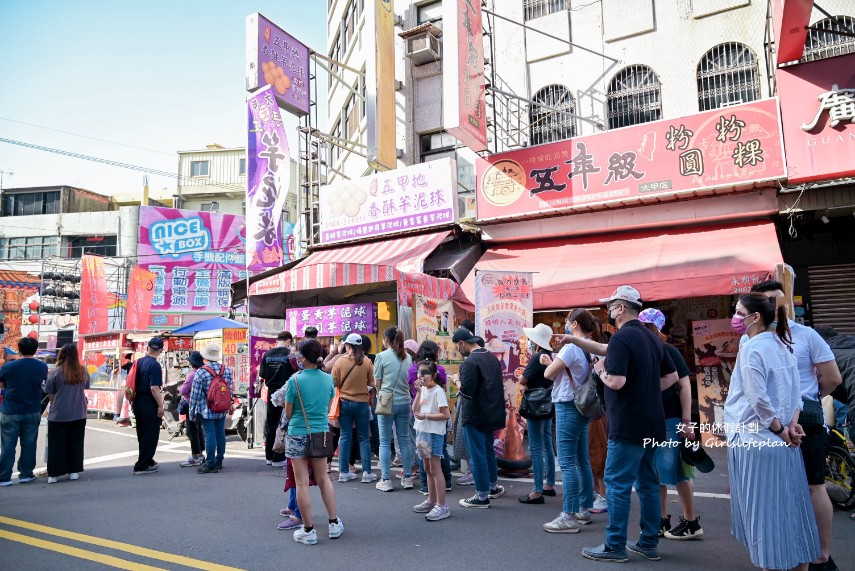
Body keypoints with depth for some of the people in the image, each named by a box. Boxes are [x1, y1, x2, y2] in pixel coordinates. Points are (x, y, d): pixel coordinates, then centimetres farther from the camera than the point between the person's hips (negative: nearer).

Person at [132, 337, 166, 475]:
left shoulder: (138, 362, 7)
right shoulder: (155, 365, -17)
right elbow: (154, 388, -23)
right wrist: (161, 406, -16)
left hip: (138, 402, 8)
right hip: (149, 404, -8)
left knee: (142, 435, 18)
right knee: (150, 436, 2)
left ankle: (147, 461, 31)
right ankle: (141, 466, 5)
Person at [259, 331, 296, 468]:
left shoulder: (267, 354, 0)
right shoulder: (290, 353, -11)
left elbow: (262, 375, 2)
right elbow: (296, 373, -13)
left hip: (272, 392, 4)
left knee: (270, 425, 14)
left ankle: (269, 456, 22)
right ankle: (278, 459, 5)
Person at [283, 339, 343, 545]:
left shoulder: (295, 380, -14)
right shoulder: (328, 379, -2)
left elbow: (288, 413, -5)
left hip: (298, 435, -4)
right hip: (321, 434, 4)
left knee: (302, 483, 6)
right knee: (323, 479, 19)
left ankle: (308, 530, 12)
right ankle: (334, 523, 24)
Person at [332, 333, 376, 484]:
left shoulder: (340, 362, -8)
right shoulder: (367, 362, -9)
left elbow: (334, 384, -4)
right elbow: (371, 383, -1)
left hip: (344, 402, 1)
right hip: (361, 403, 0)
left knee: (345, 437, 9)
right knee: (363, 438, 8)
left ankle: (344, 472, 14)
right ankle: (366, 473, 10)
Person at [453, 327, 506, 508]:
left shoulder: (469, 362, -21)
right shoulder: (492, 358, 7)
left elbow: (467, 389, -27)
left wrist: (459, 385, -6)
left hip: (474, 416, -9)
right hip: (491, 412, 9)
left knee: (477, 455, 2)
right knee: (488, 450, 23)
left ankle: (482, 496, 11)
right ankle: (493, 487, 36)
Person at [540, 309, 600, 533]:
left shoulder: (571, 347, -15)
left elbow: (548, 374, -12)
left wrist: (550, 363, 7)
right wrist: (553, 362, 1)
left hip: (568, 407, -9)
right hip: (582, 407, 9)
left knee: (567, 463, -6)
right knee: (582, 461, 14)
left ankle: (569, 516, -4)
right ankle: (584, 510, 23)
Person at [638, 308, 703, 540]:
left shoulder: (669, 351, -9)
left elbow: (684, 386, -9)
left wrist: (686, 421, -14)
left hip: (671, 419, -6)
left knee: (676, 471, 1)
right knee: (655, 473, 11)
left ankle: (691, 522, 14)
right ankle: (662, 520, 22)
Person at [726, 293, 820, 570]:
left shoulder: (752, 348, -15)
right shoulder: (783, 345, 11)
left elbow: (758, 399, -21)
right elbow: (796, 391, 11)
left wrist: (780, 429, -9)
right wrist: (792, 424, 1)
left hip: (755, 442, -8)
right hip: (783, 444, 8)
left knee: (763, 515, 2)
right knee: (789, 510, 16)